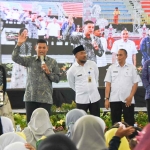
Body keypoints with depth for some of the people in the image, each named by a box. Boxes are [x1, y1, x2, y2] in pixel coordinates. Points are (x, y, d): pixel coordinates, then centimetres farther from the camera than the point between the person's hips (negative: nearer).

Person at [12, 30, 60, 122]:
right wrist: (19, 44, -16)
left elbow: (57, 79, 5)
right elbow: (15, 58, -6)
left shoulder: (52, 62, 4)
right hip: (30, 97, 1)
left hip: (45, 98, -1)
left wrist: (48, 72, -11)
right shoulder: (30, 60, 6)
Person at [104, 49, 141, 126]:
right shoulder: (111, 68, 7)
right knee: (115, 122, 6)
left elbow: (135, 83, 2)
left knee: (129, 123, 1)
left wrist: (130, 96, -10)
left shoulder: (132, 68, 3)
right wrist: (107, 98, -2)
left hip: (128, 100, -1)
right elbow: (108, 84, 5)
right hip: (114, 99, 2)